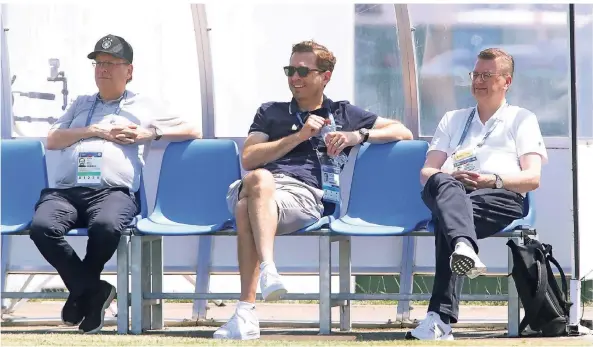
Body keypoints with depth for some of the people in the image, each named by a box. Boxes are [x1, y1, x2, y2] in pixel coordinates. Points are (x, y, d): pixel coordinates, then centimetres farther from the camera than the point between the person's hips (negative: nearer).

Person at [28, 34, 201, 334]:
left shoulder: (144, 107, 24)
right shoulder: (81, 104, 32)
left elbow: (193, 132, 20)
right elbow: (52, 140, 18)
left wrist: (151, 133, 5)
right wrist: (94, 130, 5)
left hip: (113, 192, -3)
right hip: (65, 191, 3)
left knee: (106, 225, -40)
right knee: (42, 226, -33)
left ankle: (81, 290, -13)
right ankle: (92, 290, -15)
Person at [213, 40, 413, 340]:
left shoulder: (343, 114, 29)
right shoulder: (270, 113, 34)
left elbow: (403, 132, 22)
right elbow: (249, 159, 16)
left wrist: (359, 135, 5)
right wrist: (299, 136, 8)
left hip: (305, 195, -2)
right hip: (258, 187, 2)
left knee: (247, 209, -39)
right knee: (259, 179, -41)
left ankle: (245, 312, -50)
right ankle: (268, 270, -57)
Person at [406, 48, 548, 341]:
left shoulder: (522, 119, 25)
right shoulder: (453, 119, 36)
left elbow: (532, 178, 10)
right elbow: (426, 172, 22)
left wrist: (494, 180, -10)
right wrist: (447, 177, -3)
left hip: (501, 197, -3)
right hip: (454, 193, 3)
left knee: (446, 222, -37)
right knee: (441, 184, -38)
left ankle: (440, 319, -53)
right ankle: (464, 247, -69)